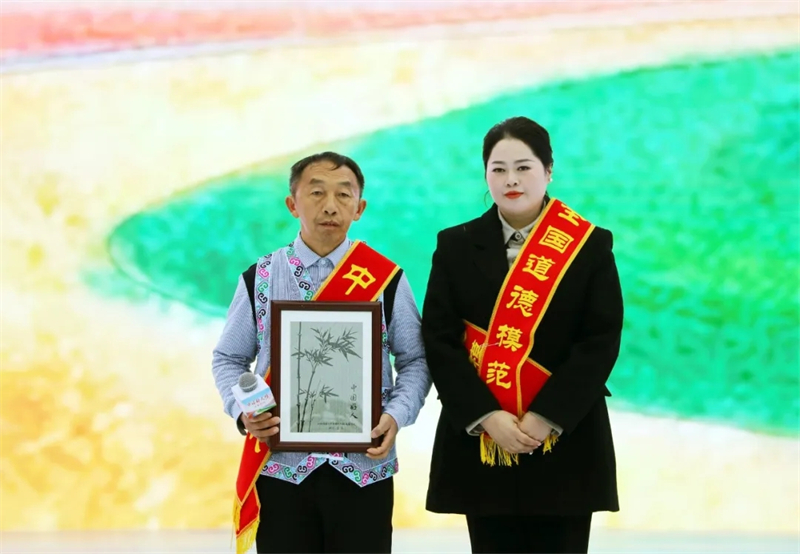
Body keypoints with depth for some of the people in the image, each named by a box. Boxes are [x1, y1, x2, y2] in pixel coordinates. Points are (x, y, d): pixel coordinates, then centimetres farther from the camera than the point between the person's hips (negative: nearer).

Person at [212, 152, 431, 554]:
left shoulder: (387, 279, 1)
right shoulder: (260, 278, 4)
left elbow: (414, 361, 5)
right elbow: (229, 359, 10)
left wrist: (396, 415, -13)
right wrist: (244, 412, -10)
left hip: (363, 467, -1)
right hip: (280, 466, 1)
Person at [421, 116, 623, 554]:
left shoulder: (589, 246, 3)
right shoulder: (456, 247, 6)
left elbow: (601, 341, -5)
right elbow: (439, 340, -2)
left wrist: (546, 417, -15)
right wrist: (487, 416, -14)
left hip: (565, 442, -1)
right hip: (480, 442, 1)